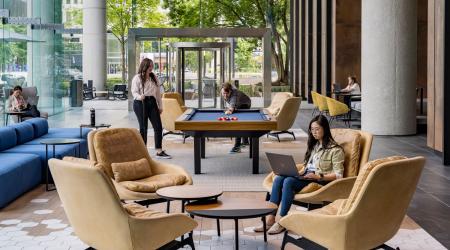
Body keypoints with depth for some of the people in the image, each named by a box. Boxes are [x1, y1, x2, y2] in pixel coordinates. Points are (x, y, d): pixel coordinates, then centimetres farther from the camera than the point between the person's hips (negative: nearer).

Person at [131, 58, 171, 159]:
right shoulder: (137, 78, -4)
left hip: (152, 102, 6)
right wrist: (139, 96, -31)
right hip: (140, 103, -6)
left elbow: (158, 92, 16)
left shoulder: (154, 77, 13)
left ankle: (159, 151, 4)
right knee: (143, 127, 0)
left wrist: (160, 106, 14)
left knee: (158, 127, -1)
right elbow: (134, 92, -8)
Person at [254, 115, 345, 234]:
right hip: (306, 176, 7)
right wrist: (299, 173, 3)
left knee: (289, 181, -31)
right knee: (278, 179, -21)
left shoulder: (335, 150, -5)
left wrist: (319, 177, -21)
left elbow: (338, 175, -10)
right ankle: (270, 219, -26)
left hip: (321, 180, -7)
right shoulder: (314, 145, 21)